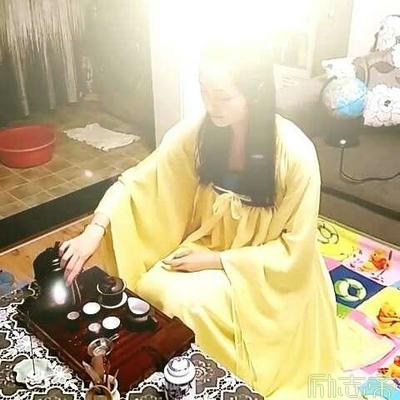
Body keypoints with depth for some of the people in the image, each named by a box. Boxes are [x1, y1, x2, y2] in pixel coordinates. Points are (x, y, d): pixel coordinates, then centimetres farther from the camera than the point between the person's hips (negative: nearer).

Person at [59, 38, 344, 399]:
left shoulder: (295, 153, -25)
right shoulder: (194, 133, -14)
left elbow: (295, 247, -17)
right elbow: (137, 183, -11)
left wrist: (217, 260, -19)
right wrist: (94, 231, -27)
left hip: (267, 271, -4)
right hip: (205, 246, 4)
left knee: (186, 301, -25)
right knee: (150, 285, -20)